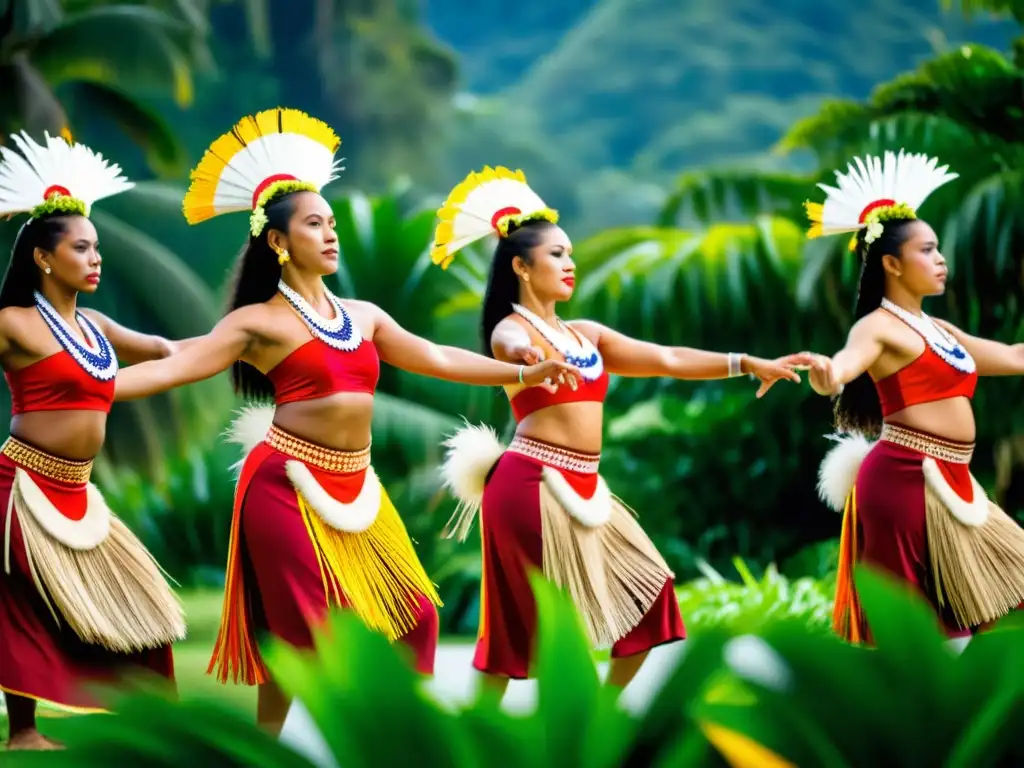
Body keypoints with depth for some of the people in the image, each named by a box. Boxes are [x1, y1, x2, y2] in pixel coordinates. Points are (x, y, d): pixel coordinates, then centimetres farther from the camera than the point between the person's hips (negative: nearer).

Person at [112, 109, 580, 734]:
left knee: (413, 612, 8)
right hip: (288, 487, -6)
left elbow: (438, 359, 18)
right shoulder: (260, 322, -6)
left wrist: (524, 373, 18)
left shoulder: (364, 316, 12)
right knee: (301, 633, -5)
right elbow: (174, 368, -16)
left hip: (354, 487, 7)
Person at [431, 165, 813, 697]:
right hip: (533, 485, -8)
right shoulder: (511, 329, -7)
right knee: (530, 621, -6)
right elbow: (516, 348, -33)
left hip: (582, 488, 8)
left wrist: (748, 364, 6)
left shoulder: (585, 334, 16)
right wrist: (530, 358, -58)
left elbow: (667, 360, 14)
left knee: (645, 599, 8)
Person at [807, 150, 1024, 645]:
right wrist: (825, 375, -53)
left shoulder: (940, 331, 17)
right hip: (904, 478, -9)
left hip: (950, 482, 9)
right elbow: (848, 361, -30)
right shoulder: (879, 326, -8)